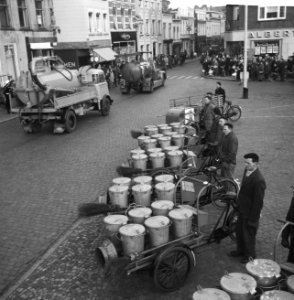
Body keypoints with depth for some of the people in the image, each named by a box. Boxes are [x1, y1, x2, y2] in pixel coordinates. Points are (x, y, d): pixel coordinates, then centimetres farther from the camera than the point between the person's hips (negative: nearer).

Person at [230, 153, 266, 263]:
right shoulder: (247, 171, -4)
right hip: (242, 209, 8)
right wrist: (238, 203, 16)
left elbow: (258, 202, -24)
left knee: (249, 235, 13)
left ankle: (250, 255, 37)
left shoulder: (259, 180, -30)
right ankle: (241, 250, 48)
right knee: (239, 231, 25)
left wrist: (252, 219, -18)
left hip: (250, 213, -8)